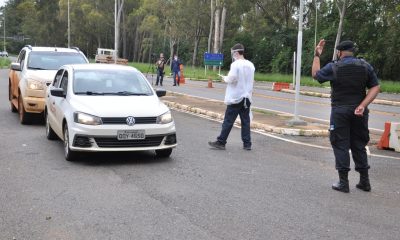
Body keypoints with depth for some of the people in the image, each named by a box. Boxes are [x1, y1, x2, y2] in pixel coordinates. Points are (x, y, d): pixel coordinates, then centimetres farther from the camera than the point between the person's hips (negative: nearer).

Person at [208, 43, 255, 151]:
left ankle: (220, 142, 4)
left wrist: (225, 78, 0)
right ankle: (247, 144, 9)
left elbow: (231, 78, -20)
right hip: (247, 97, 6)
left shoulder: (236, 64, -14)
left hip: (235, 97, -6)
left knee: (228, 121, -1)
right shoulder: (251, 65, 9)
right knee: (245, 121, 8)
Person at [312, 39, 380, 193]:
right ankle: (364, 181, 18)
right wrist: (363, 105, -10)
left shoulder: (333, 68, -7)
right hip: (359, 112, 3)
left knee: (341, 146, 4)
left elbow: (315, 74, 11)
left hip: (340, 111, -3)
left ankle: (343, 182, 4)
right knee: (359, 146, 13)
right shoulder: (365, 66, 2)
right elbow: (375, 88, -3)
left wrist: (317, 56, 18)